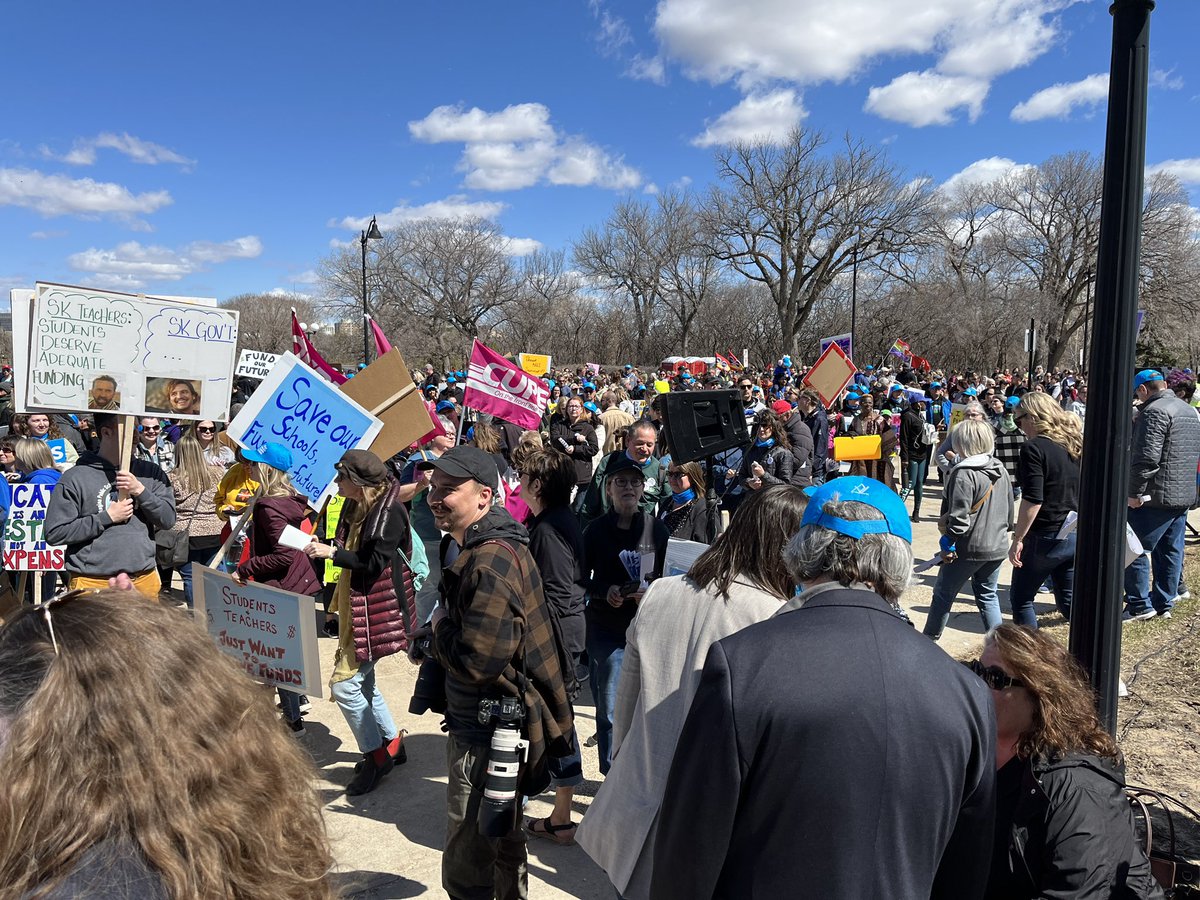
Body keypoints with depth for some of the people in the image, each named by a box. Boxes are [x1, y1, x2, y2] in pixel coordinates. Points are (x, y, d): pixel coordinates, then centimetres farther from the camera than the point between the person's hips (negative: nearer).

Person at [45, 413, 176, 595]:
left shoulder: (150, 472, 8)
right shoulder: (76, 477, -4)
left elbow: (168, 519, 2)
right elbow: (54, 533, -7)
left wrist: (140, 491, -11)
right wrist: (107, 517, -12)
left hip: (144, 580, 3)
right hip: (92, 582, -3)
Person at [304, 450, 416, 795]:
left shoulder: (390, 511, -20)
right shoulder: (357, 507, 7)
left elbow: (374, 563, -23)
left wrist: (332, 553, -19)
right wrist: (324, 550, 0)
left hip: (376, 614, -10)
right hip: (355, 609, 10)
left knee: (345, 684, -8)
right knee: (362, 681, 18)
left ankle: (376, 755, 9)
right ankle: (391, 742, 34)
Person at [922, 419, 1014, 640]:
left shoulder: (964, 474, -20)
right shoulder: (1000, 470, 5)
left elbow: (959, 517, -23)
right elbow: (1009, 508, 14)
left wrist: (949, 543, -10)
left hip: (969, 547, -7)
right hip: (998, 546, 7)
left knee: (943, 594, 10)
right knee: (988, 596, 19)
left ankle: (928, 641, 22)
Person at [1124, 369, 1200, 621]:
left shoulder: (1154, 411, -15)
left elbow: (1147, 457, -23)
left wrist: (1135, 493, -18)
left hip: (1157, 496, -9)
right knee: (1170, 552, 14)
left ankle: (1140, 605, 1)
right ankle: (1164, 604, 21)